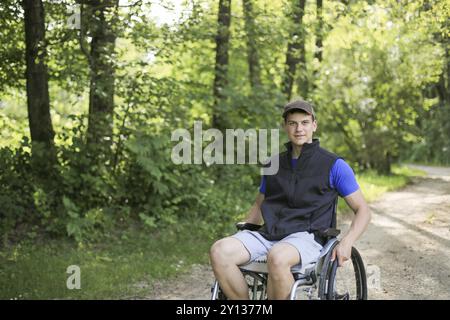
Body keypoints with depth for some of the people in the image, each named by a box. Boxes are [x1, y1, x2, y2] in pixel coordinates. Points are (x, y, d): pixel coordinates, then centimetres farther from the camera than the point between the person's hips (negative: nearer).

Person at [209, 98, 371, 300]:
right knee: (219, 251, -25)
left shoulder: (334, 165, 6)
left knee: (277, 258, -40)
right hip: (268, 234, 4)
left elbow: (362, 210, 6)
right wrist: (240, 235, 15)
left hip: (307, 237, -4)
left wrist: (347, 242, -12)